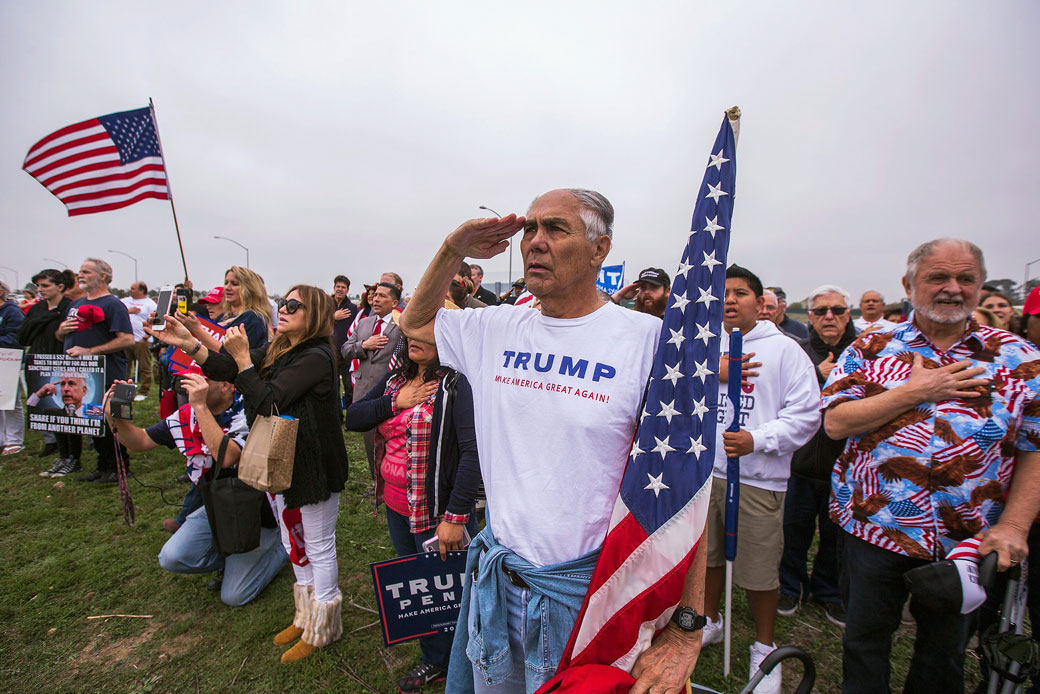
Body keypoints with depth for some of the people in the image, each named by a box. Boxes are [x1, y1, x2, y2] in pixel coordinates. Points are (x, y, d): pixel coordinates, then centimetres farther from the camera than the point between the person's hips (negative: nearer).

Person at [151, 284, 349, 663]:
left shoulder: (316, 358, -21)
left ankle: (321, 629, 29)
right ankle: (306, 616, 42)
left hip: (313, 467, -9)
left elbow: (268, 402, -25)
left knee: (318, 548, 8)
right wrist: (189, 344, -11)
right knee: (294, 545, 22)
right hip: (281, 463, 9)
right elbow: (228, 370, 0)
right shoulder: (276, 350, 7)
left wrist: (243, 357, -21)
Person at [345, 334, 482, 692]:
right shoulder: (395, 379, 5)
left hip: (436, 511, -7)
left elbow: (473, 451, -25)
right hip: (396, 505, 7)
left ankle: (441, 662, 40)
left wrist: (456, 516, -26)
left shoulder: (456, 384, -18)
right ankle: (433, 659, 46)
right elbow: (352, 418, 4)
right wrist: (394, 403, -13)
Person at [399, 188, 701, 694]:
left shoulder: (649, 338, -15)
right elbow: (414, 322, 17)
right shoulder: (496, 329, 0)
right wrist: (454, 250, 0)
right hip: (496, 580, 5)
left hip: (588, 592, -4)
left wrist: (684, 632, -15)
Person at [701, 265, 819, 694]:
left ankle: (765, 647, 32)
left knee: (759, 569, 7)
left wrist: (757, 439, -20)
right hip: (703, 470, 4)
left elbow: (806, 414, -9)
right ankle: (710, 621, 43)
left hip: (758, 478, -3)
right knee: (707, 554, 19)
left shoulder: (783, 349, -5)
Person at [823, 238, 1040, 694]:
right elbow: (835, 422, -11)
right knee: (864, 643, 14)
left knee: (944, 654, 20)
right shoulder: (870, 348, -2)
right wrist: (917, 391, -17)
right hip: (874, 530, -1)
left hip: (968, 541, 2)